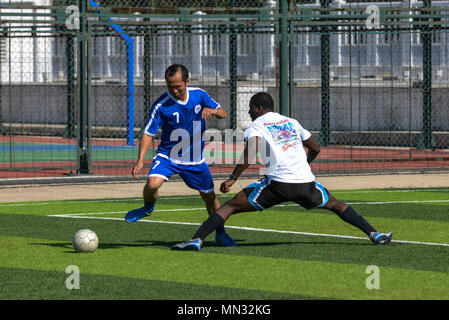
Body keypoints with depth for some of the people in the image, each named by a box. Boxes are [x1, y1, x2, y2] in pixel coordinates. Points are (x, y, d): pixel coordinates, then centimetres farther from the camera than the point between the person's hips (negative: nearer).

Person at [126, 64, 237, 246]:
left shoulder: (199, 95, -6)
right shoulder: (161, 105, -17)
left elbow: (223, 114, 1)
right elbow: (148, 133, -14)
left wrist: (212, 110, -24)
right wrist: (141, 160, -25)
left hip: (195, 159, 3)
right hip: (168, 155, -3)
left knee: (210, 197, 9)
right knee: (153, 183, -28)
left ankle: (220, 235, 30)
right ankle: (147, 208, 6)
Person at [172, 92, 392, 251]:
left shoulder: (256, 126, 8)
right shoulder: (291, 122, 23)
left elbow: (250, 153, -12)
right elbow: (315, 149, 31)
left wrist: (232, 179, -12)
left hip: (278, 184, -4)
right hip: (306, 181, 4)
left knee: (230, 206, 1)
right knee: (335, 205, 29)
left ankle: (196, 240, -15)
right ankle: (374, 234, 18)